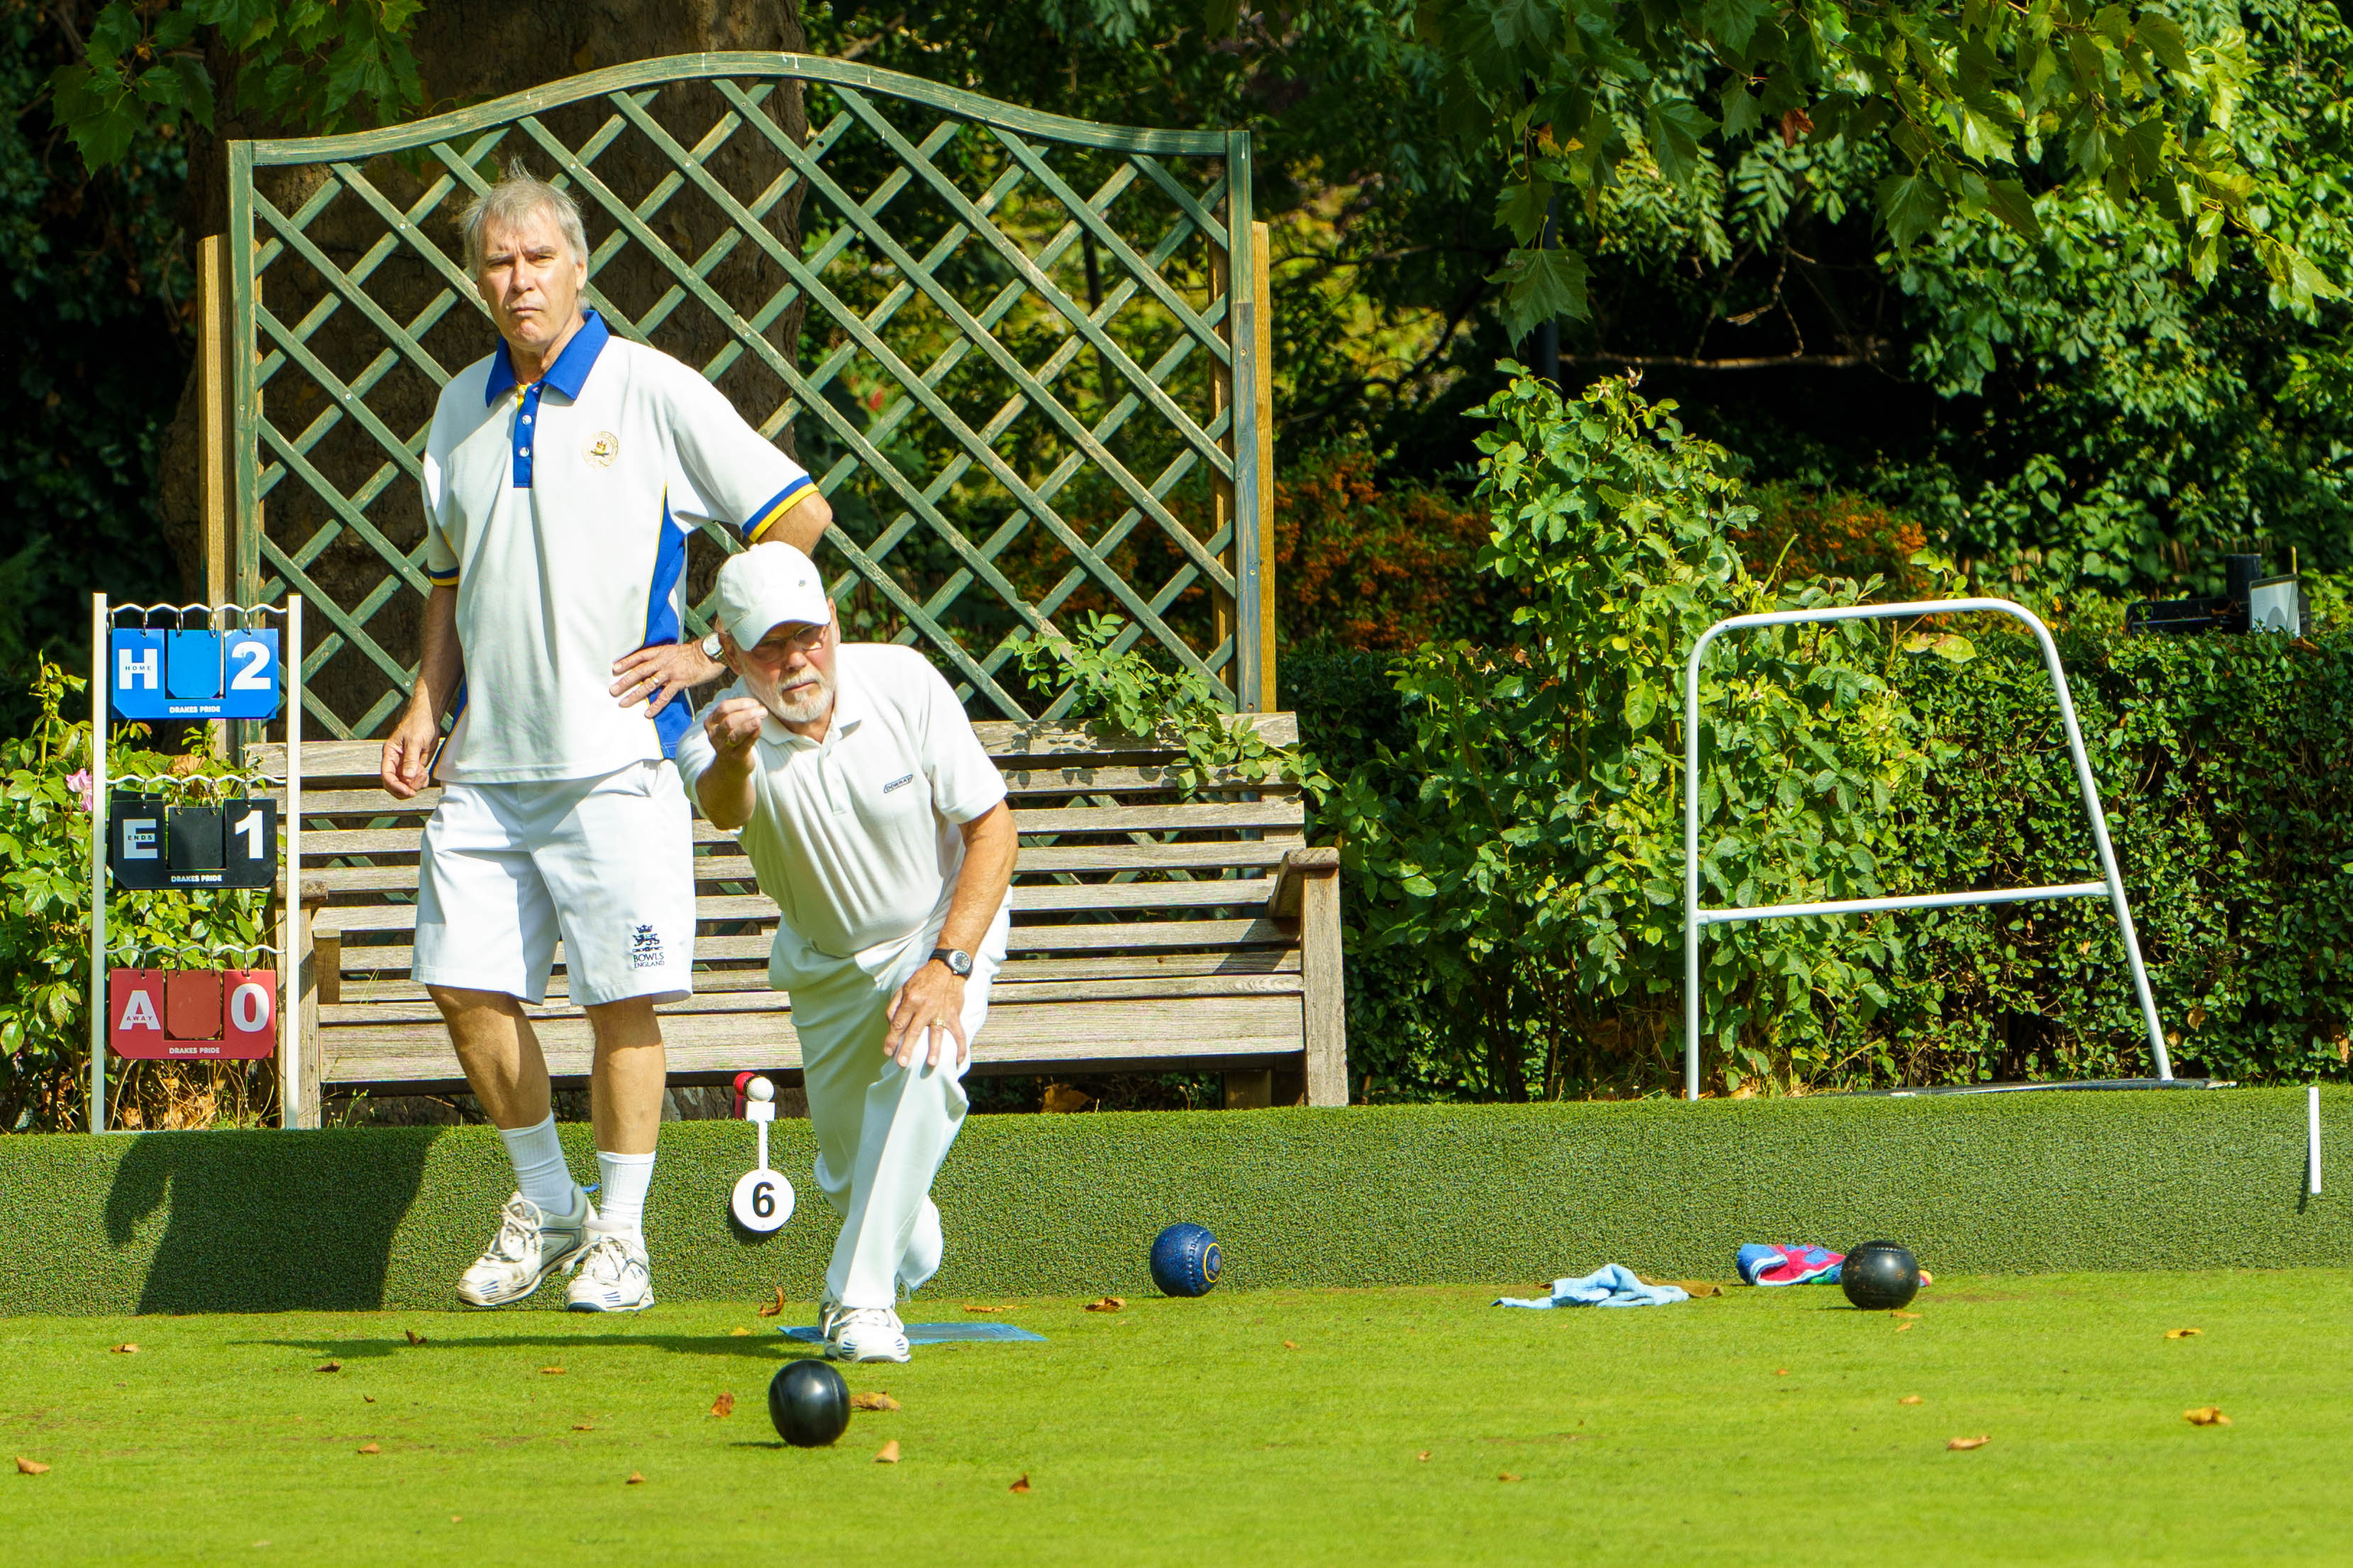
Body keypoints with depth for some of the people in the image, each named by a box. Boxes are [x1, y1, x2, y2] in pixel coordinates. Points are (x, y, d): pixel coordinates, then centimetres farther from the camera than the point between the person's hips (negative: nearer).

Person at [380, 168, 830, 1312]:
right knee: (467, 989, 2)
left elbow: (799, 512, -2)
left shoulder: (651, 393, -4)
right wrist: (428, 703, 12)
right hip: (485, 765, 5)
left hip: (614, 755, -5)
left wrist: (709, 651, -4)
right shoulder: (463, 411, 13)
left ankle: (619, 1233, 7)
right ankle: (545, 1204, 20)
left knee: (620, 1000, -4)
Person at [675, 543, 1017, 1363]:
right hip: (826, 966, 2)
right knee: (847, 1175, 8)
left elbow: (992, 825, -17)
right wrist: (731, 760, -75)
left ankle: (863, 1297, -26)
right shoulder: (724, 736, -25)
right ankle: (908, 1242, 45)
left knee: (923, 1065, -32)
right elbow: (724, 809, -49)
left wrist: (949, 965, -28)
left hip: (943, 926, -2)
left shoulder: (904, 682, -24)